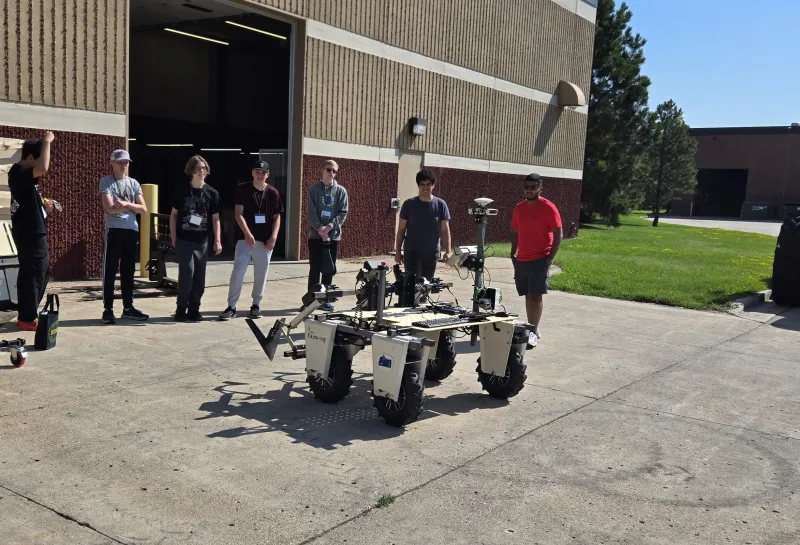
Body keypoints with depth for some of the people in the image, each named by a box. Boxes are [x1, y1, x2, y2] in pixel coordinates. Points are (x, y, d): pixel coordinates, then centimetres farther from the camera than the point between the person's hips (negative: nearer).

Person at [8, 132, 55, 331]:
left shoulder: (23, 174, 16)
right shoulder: (18, 172, -16)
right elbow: (43, 169, -37)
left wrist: (44, 208, 8)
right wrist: (46, 142, -25)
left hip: (31, 232, 10)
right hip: (30, 233, -10)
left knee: (30, 274, 16)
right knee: (34, 274, -6)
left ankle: (26, 315, 24)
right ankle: (28, 319, 1)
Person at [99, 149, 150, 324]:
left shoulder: (134, 183, 13)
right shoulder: (106, 181, -1)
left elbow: (143, 209, 6)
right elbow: (110, 208, -13)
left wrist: (125, 204, -9)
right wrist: (130, 206, -3)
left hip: (132, 231, 5)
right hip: (114, 230, -5)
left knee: (128, 271, 10)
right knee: (110, 271, -2)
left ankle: (128, 308, 18)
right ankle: (108, 309, 4)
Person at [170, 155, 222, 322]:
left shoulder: (212, 193, 3)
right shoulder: (181, 190, 0)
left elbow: (215, 219, 5)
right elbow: (174, 214, 6)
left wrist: (217, 241, -3)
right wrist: (173, 238, -1)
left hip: (202, 241, 2)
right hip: (183, 240, -2)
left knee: (199, 277, 4)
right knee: (187, 273, -11)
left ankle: (194, 309, 15)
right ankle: (181, 308, 2)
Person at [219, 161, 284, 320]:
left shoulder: (273, 193, 4)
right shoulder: (242, 189, -1)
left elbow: (277, 217, 7)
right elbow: (238, 214, -6)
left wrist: (274, 236, -7)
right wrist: (247, 234, -18)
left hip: (265, 240, 2)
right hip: (245, 238, -2)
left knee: (261, 274, 8)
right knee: (237, 272, -5)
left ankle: (256, 305, 21)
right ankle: (231, 306, 2)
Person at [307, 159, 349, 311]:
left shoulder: (341, 191, 6)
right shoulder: (314, 190, 4)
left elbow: (343, 213, -1)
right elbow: (311, 213, -4)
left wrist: (329, 227, -15)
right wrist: (320, 229, -16)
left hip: (333, 235, 1)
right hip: (316, 235, -1)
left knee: (328, 270, 6)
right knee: (314, 269, 1)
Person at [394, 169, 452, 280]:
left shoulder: (441, 205, 0)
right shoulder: (409, 204, -2)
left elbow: (445, 229, 1)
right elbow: (401, 229, 2)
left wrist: (448, 251, -8)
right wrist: (398, 251, -1)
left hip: (432, 253, 2)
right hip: (412, 252, -2)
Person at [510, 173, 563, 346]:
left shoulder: (548, 208, -7)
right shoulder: (519, 208, 10)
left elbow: (558, 234, -8)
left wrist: (550, 257, -12)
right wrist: (513, 253, 8)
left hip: (540, 260, -6)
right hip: (521, 260, 6)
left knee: (535, 295, -7)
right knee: (528, 295, 10)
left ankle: (534, 331, -3)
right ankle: (531, 329, 18)